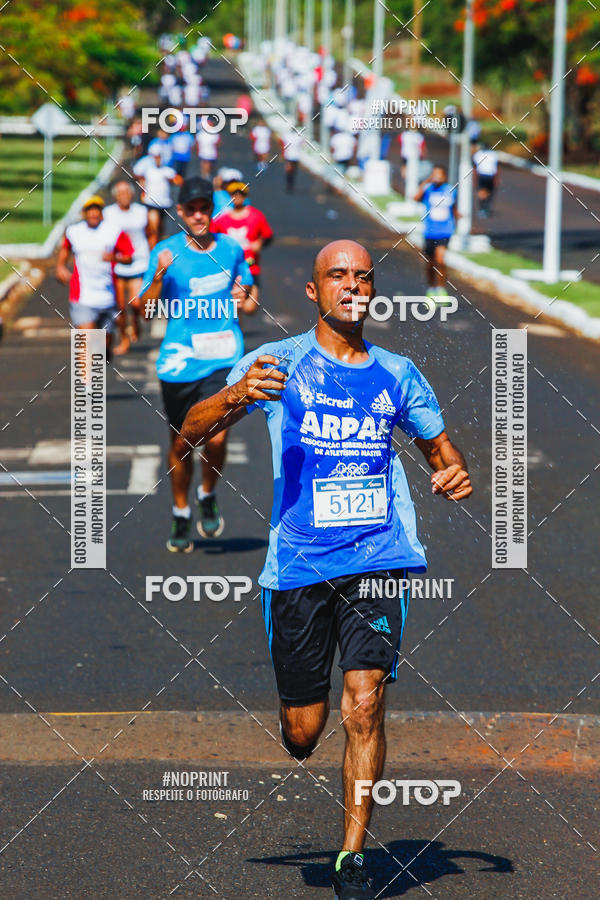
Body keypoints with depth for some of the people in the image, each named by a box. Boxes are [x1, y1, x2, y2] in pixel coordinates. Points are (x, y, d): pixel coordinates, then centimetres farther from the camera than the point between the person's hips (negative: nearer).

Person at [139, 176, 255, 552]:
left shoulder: (232, 249, 6)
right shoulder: (166, 253, -2)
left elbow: (248, 301, 21)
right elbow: (146, 308, -9)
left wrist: (245, 300, -2)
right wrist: (159, 275, -26)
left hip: (223, 359, 0)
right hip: (179, 361, 0)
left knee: (216, 438, -16)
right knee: (181, 442, 10)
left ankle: (208, 496, 13)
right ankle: (181, 516, 29)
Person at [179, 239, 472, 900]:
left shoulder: (397, 375, 11)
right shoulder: (277, 363, 2)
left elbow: (438, 447, 25)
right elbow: (190, 433, -4)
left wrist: (454, 474, 1)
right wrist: (233, 398, -25)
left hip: (378, 559, 1)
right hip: (297, 563, -1)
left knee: (364, 704, -14)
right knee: (303, 728, 3)